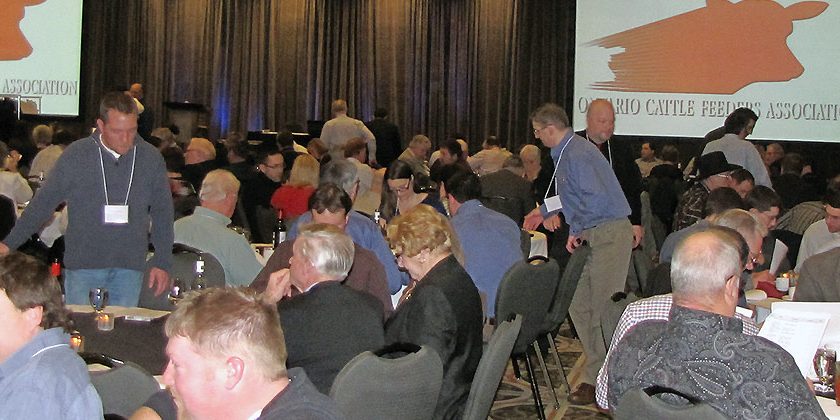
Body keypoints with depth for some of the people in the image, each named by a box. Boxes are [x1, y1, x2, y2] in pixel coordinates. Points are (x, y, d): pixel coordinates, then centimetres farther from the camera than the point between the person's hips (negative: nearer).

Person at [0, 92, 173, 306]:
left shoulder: (151, 158, 2)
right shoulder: (76, 155, -3)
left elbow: (162, 212, 10)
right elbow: (43, 202, 4)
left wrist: (162, 263, 7)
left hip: (130, 267, 1)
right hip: (83, 265, -1)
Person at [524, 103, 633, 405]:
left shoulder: (577, 154, -17)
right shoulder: (563, 153, 16)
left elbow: (596, 198, -27)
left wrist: (576, 230, -15)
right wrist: (545, 211, 44)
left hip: (609, 235, -11)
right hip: (590, 237, 11)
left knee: (603, 309, -8)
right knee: (578, 305, 9)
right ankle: (595, 374, 16)